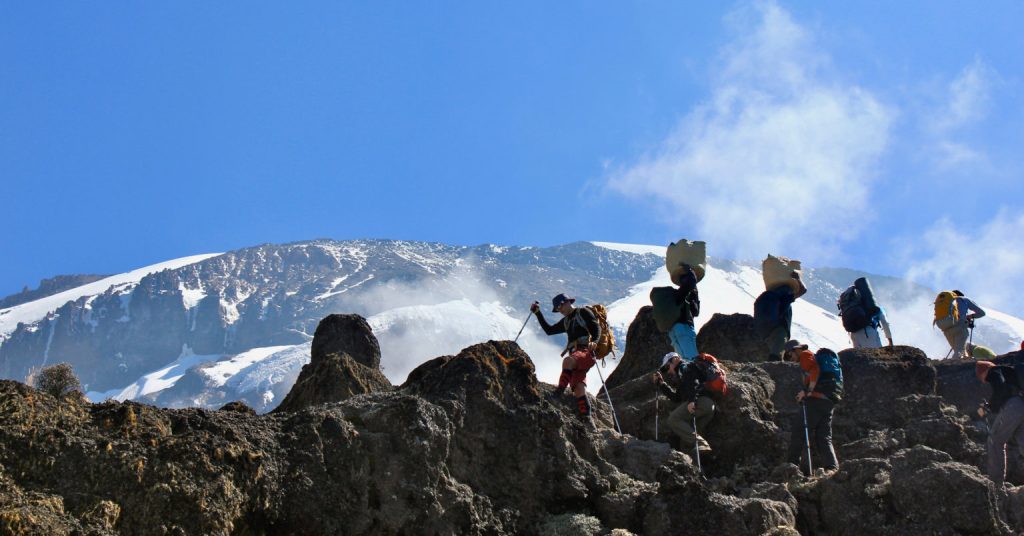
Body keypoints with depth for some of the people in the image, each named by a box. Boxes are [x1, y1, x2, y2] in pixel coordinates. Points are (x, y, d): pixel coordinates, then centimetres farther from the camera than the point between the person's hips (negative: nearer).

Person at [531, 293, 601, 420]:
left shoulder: (583, 312, 9)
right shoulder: (566, 321, 30)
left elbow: (596, 327, -3)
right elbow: (549, 330, 35)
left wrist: (594, 342, -22)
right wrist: (538, 313, 29)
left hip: (586, 351, -7)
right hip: (574, 355, 7)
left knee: (568, 360, -38)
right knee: (578, 387, -12)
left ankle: (561, 389, -44)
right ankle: (585, 415, -21)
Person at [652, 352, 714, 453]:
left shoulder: (685, 366, 10)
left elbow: (693, 381, -10)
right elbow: (676, 398, 32)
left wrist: (692, 400, -23)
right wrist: (661, 384, 32)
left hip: (701, 400, -10)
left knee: (673, 419, -20)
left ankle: (700, 444, -33)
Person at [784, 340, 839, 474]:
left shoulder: (806, 355, 3)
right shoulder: (815, 357, 31)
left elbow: (815, 371, -14)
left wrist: (807, 390, -17)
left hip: (815, 399, -9)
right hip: (828, 401, 9)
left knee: (799, 431, -6)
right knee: (824, 437, 6)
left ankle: (791, 463, -8)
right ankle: (832, 466, -6)